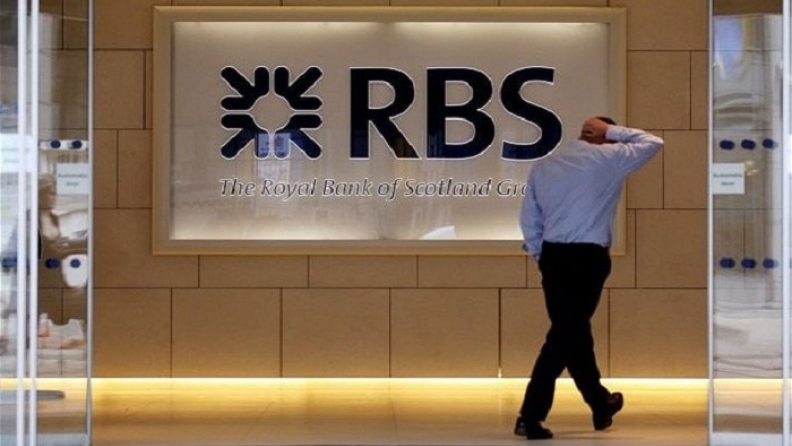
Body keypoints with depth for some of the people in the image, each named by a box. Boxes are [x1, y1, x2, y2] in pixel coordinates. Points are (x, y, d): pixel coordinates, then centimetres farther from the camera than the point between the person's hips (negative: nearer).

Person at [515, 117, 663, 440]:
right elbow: (652, 143, 9)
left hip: (553, 256, 7)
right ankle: (530, 416, -6)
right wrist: (613, 131, 12)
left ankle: (601, 405, 34)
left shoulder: (543, 166, 13)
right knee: (567, 334, -3)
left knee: (573, 331, 17)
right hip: (587, 258, -6)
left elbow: (529, 220, 11)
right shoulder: (608, 158, -2)